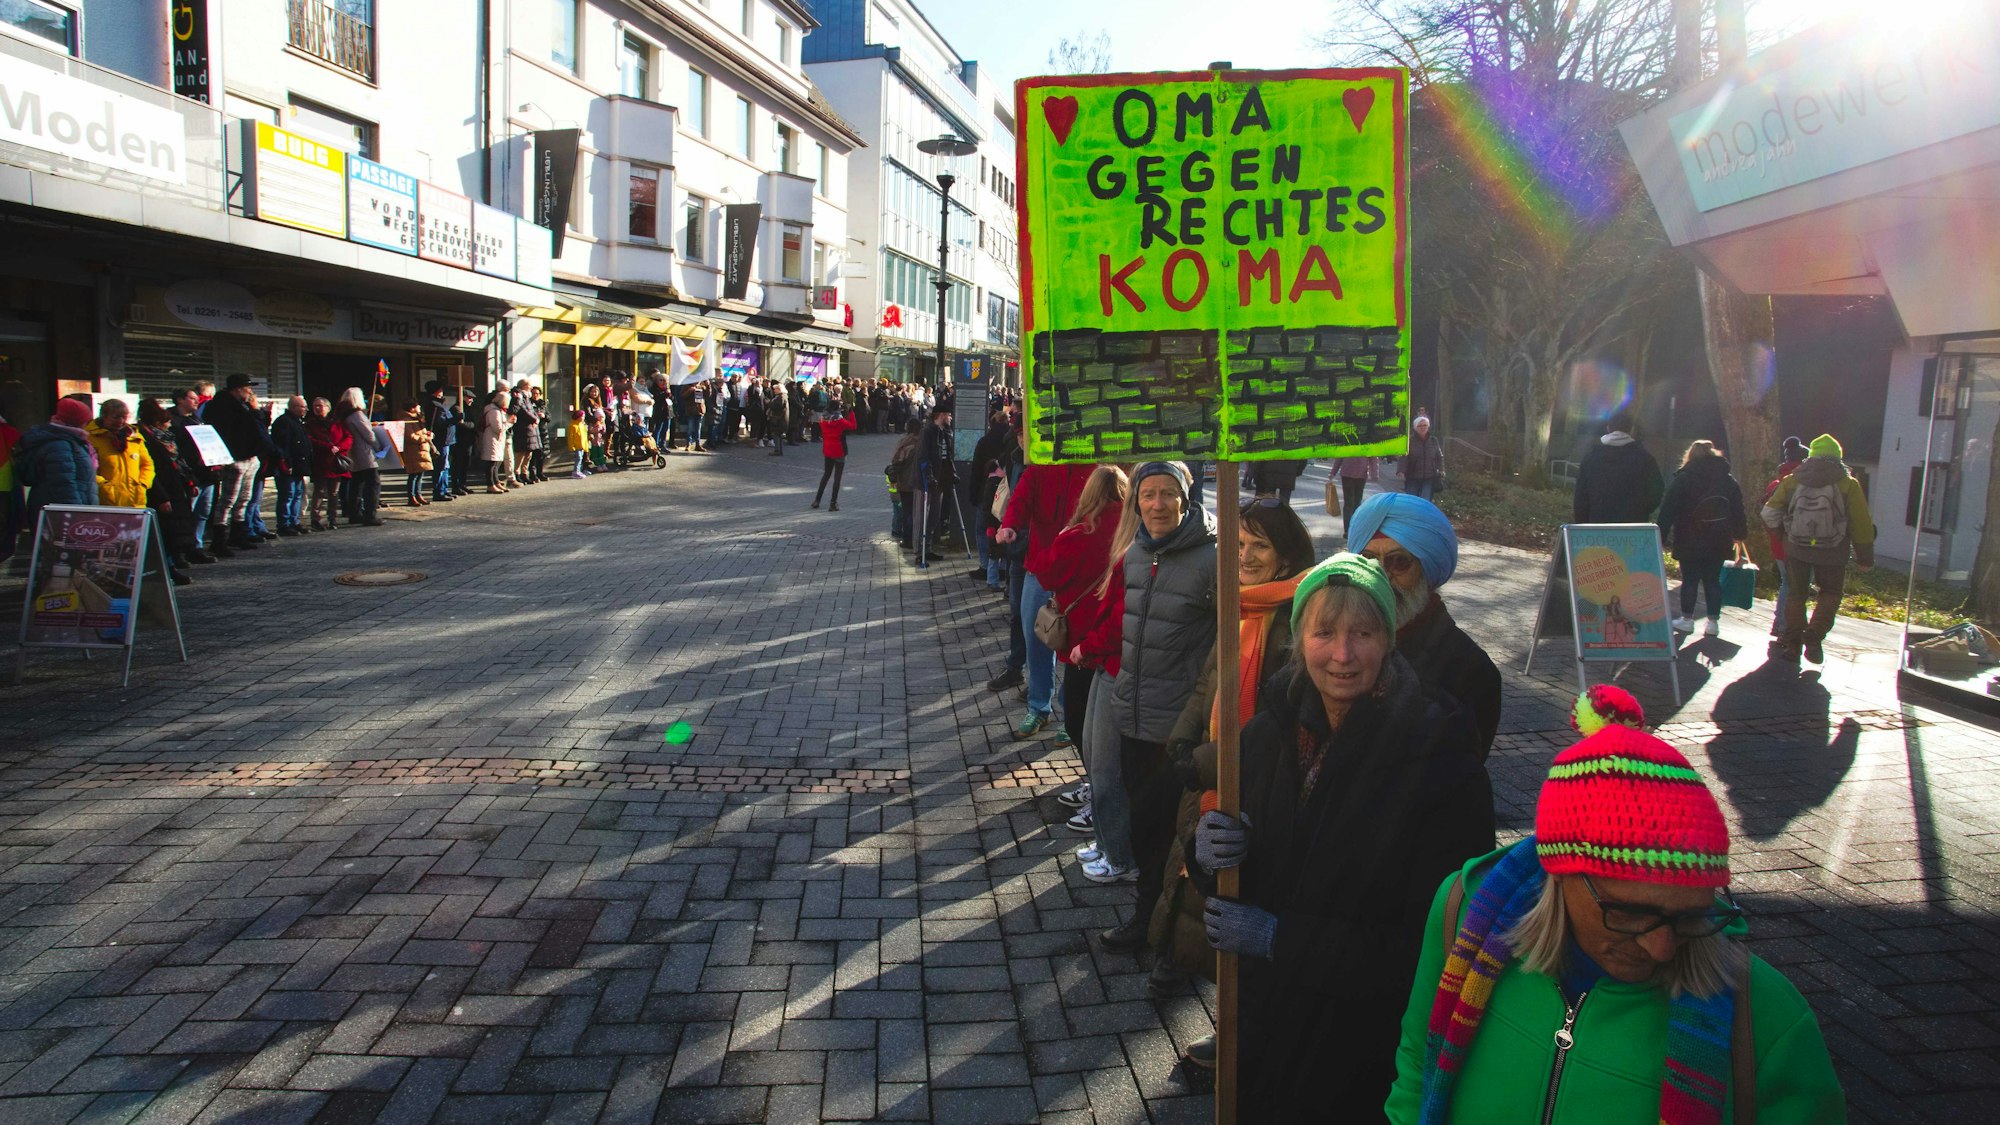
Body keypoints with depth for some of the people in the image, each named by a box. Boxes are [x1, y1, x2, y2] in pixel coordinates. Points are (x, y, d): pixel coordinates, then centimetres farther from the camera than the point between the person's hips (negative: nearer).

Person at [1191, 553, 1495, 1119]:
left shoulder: (1441, 760, -22)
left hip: (1365, 1045, -5)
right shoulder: (1270, 730, -5)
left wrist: (1279, 937, -22)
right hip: (1261, 1011, 5)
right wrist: (1208, 855, -18)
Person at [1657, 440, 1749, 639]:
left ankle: (1687, 619, 11)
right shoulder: (1729, 481, 6)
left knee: (1689, 580, 5)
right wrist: (1739, 536, 24)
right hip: (1719, 544, 3)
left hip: (1689, 542, -3)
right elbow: (1738, 512, 12)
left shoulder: (1683, 480, -5)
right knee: (1713, 580, 8)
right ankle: (1713, 622, 9)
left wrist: (1661, 538, -6)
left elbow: (1667, 512, -8)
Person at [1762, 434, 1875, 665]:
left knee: (1796, 594, 15)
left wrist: (1784, 529, 18)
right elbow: (1862, 525, -2)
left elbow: (1770, 513, -1)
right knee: (1830, 593, 17)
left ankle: (1792, 644, 15)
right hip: (1832, 553, -2)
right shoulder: (1848, 484, -3)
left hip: (1796, 549, 2)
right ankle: (1814, 636, 1)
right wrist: (1865, 557, 6)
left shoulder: (1792, 481, 2)